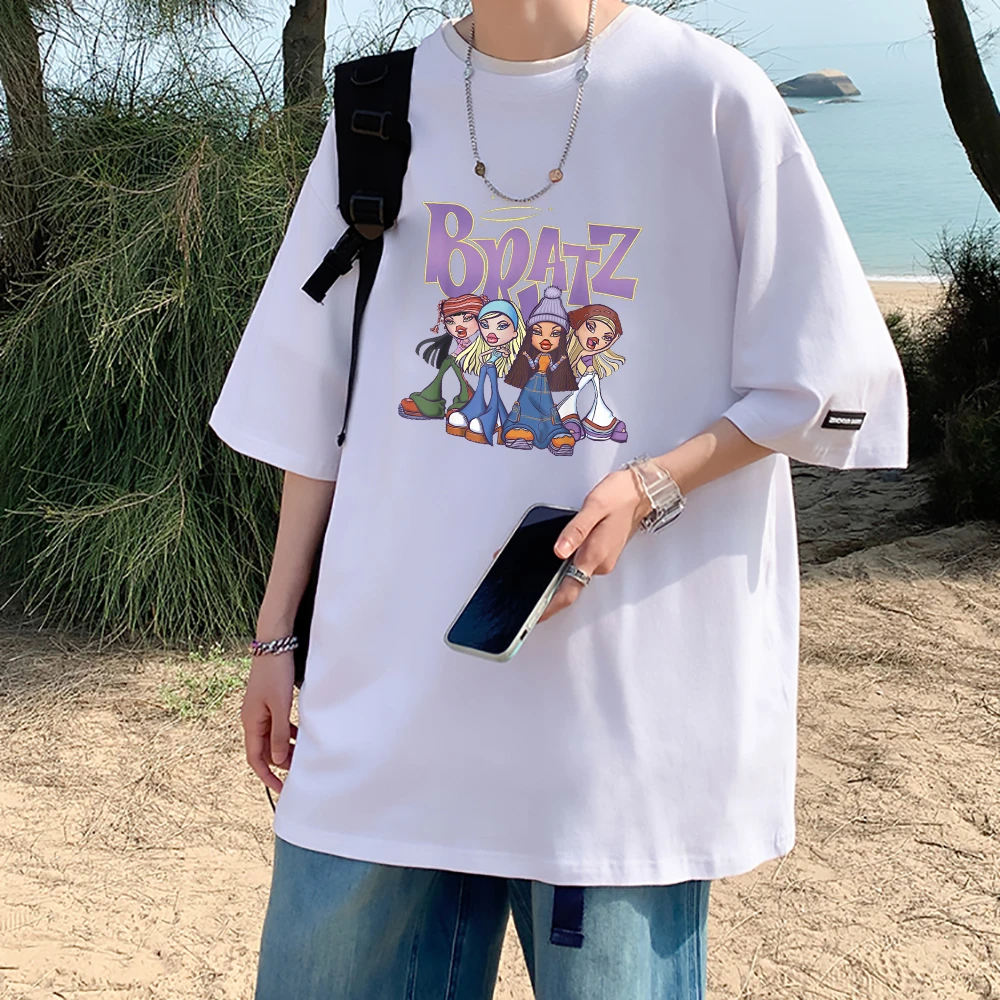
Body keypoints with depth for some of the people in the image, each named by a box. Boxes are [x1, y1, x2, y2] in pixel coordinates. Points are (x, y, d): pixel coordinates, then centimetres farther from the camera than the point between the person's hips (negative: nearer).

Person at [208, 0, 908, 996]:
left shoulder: (712, 97, -4)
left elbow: (823, 388, -1)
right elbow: (315, 406, 12)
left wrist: (649, 486, -16)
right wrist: (276, 635, 12)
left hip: (624, 694, -3)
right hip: (386, 688, 3)